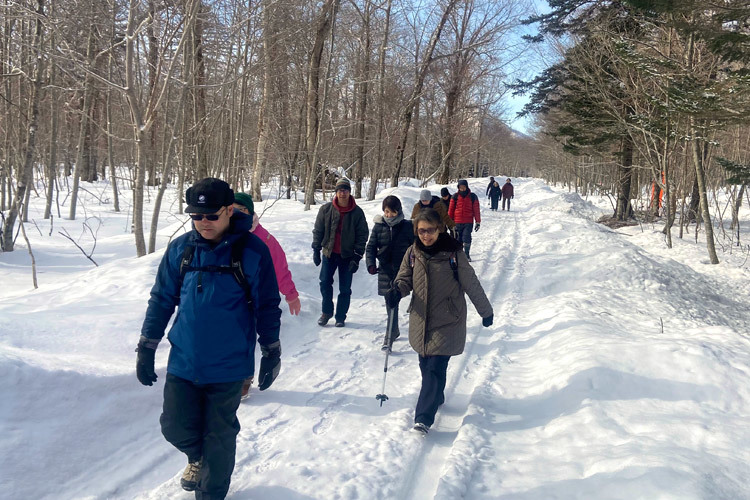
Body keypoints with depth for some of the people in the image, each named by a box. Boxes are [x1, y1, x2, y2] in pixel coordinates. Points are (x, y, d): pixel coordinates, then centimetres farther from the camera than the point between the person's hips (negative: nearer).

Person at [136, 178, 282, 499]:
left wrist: (271, 354, -1)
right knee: (176, 428, 8)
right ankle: (198, 458, 43)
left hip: (228, 366, -3)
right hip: (183, 363, 3)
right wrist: (146, 349, 7)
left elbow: (267, 306, -4)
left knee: (219, 437, 10)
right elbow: (161, 299, 6)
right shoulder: (180, 249, -2)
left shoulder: (252, 251, -11)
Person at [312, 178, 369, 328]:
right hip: (329, 253, 1)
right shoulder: (326, 209, -2)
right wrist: (316, 250, 1)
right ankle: (327, 312, 20)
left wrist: (357, 257, -8)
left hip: (347, 255, -1)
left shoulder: (357, 213, -5)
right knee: (325, 283, -1)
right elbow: (318, 231, 5)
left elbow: (362, 235, -3)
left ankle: (341, 317, 19)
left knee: (345, 288, 4)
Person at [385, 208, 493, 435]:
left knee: (436, 368, -8)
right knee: (425, 365, 16)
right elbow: (405, 278, 10)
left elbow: (472, 284, -3)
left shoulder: (453, 254, -11)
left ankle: (424, 417, -2)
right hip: (421, 321, 4)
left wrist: (486, 311, 7)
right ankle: (436, 397, 42)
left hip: (447, 323, -4)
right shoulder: (413, 253, -1)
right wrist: (397, 290, -14)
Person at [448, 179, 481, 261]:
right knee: (458, 239, 5)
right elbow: (451, 209, 8)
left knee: (466, 238, -10)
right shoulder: (455, 196, 4)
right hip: (457, 222, 1)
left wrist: (478, 222, 4)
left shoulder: (472, 197, 3)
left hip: (468, 222, -1)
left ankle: (467, 254, 3)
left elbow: (476, 210, 6)